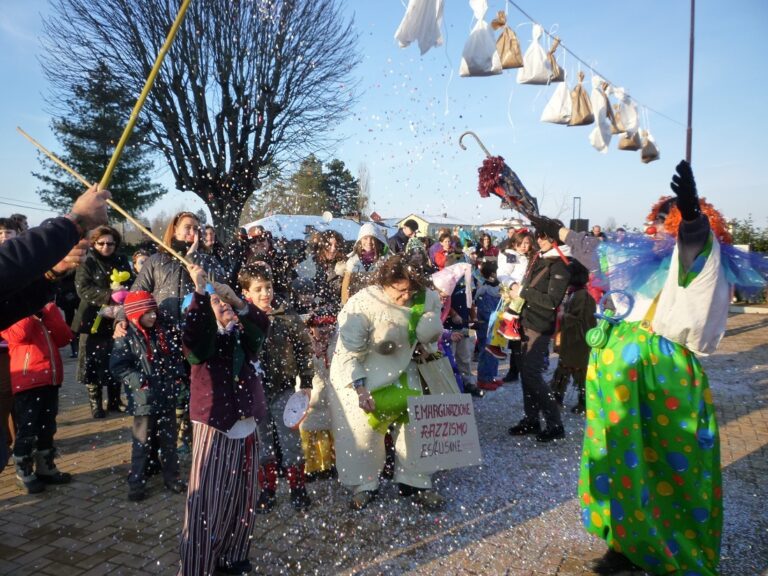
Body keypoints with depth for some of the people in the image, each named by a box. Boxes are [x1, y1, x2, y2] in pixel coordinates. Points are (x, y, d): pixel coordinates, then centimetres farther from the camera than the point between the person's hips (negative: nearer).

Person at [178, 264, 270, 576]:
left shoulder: (244, 335, 8)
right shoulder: (203, 340, -2)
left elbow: (262, 324, -14)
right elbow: (192, 332, -25)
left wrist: (236, 299, -30)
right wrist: (201, 291, -34)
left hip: (247, 428, 4)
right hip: (214, 428, -4)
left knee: (243, 500, 14)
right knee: (207, 500, -2)